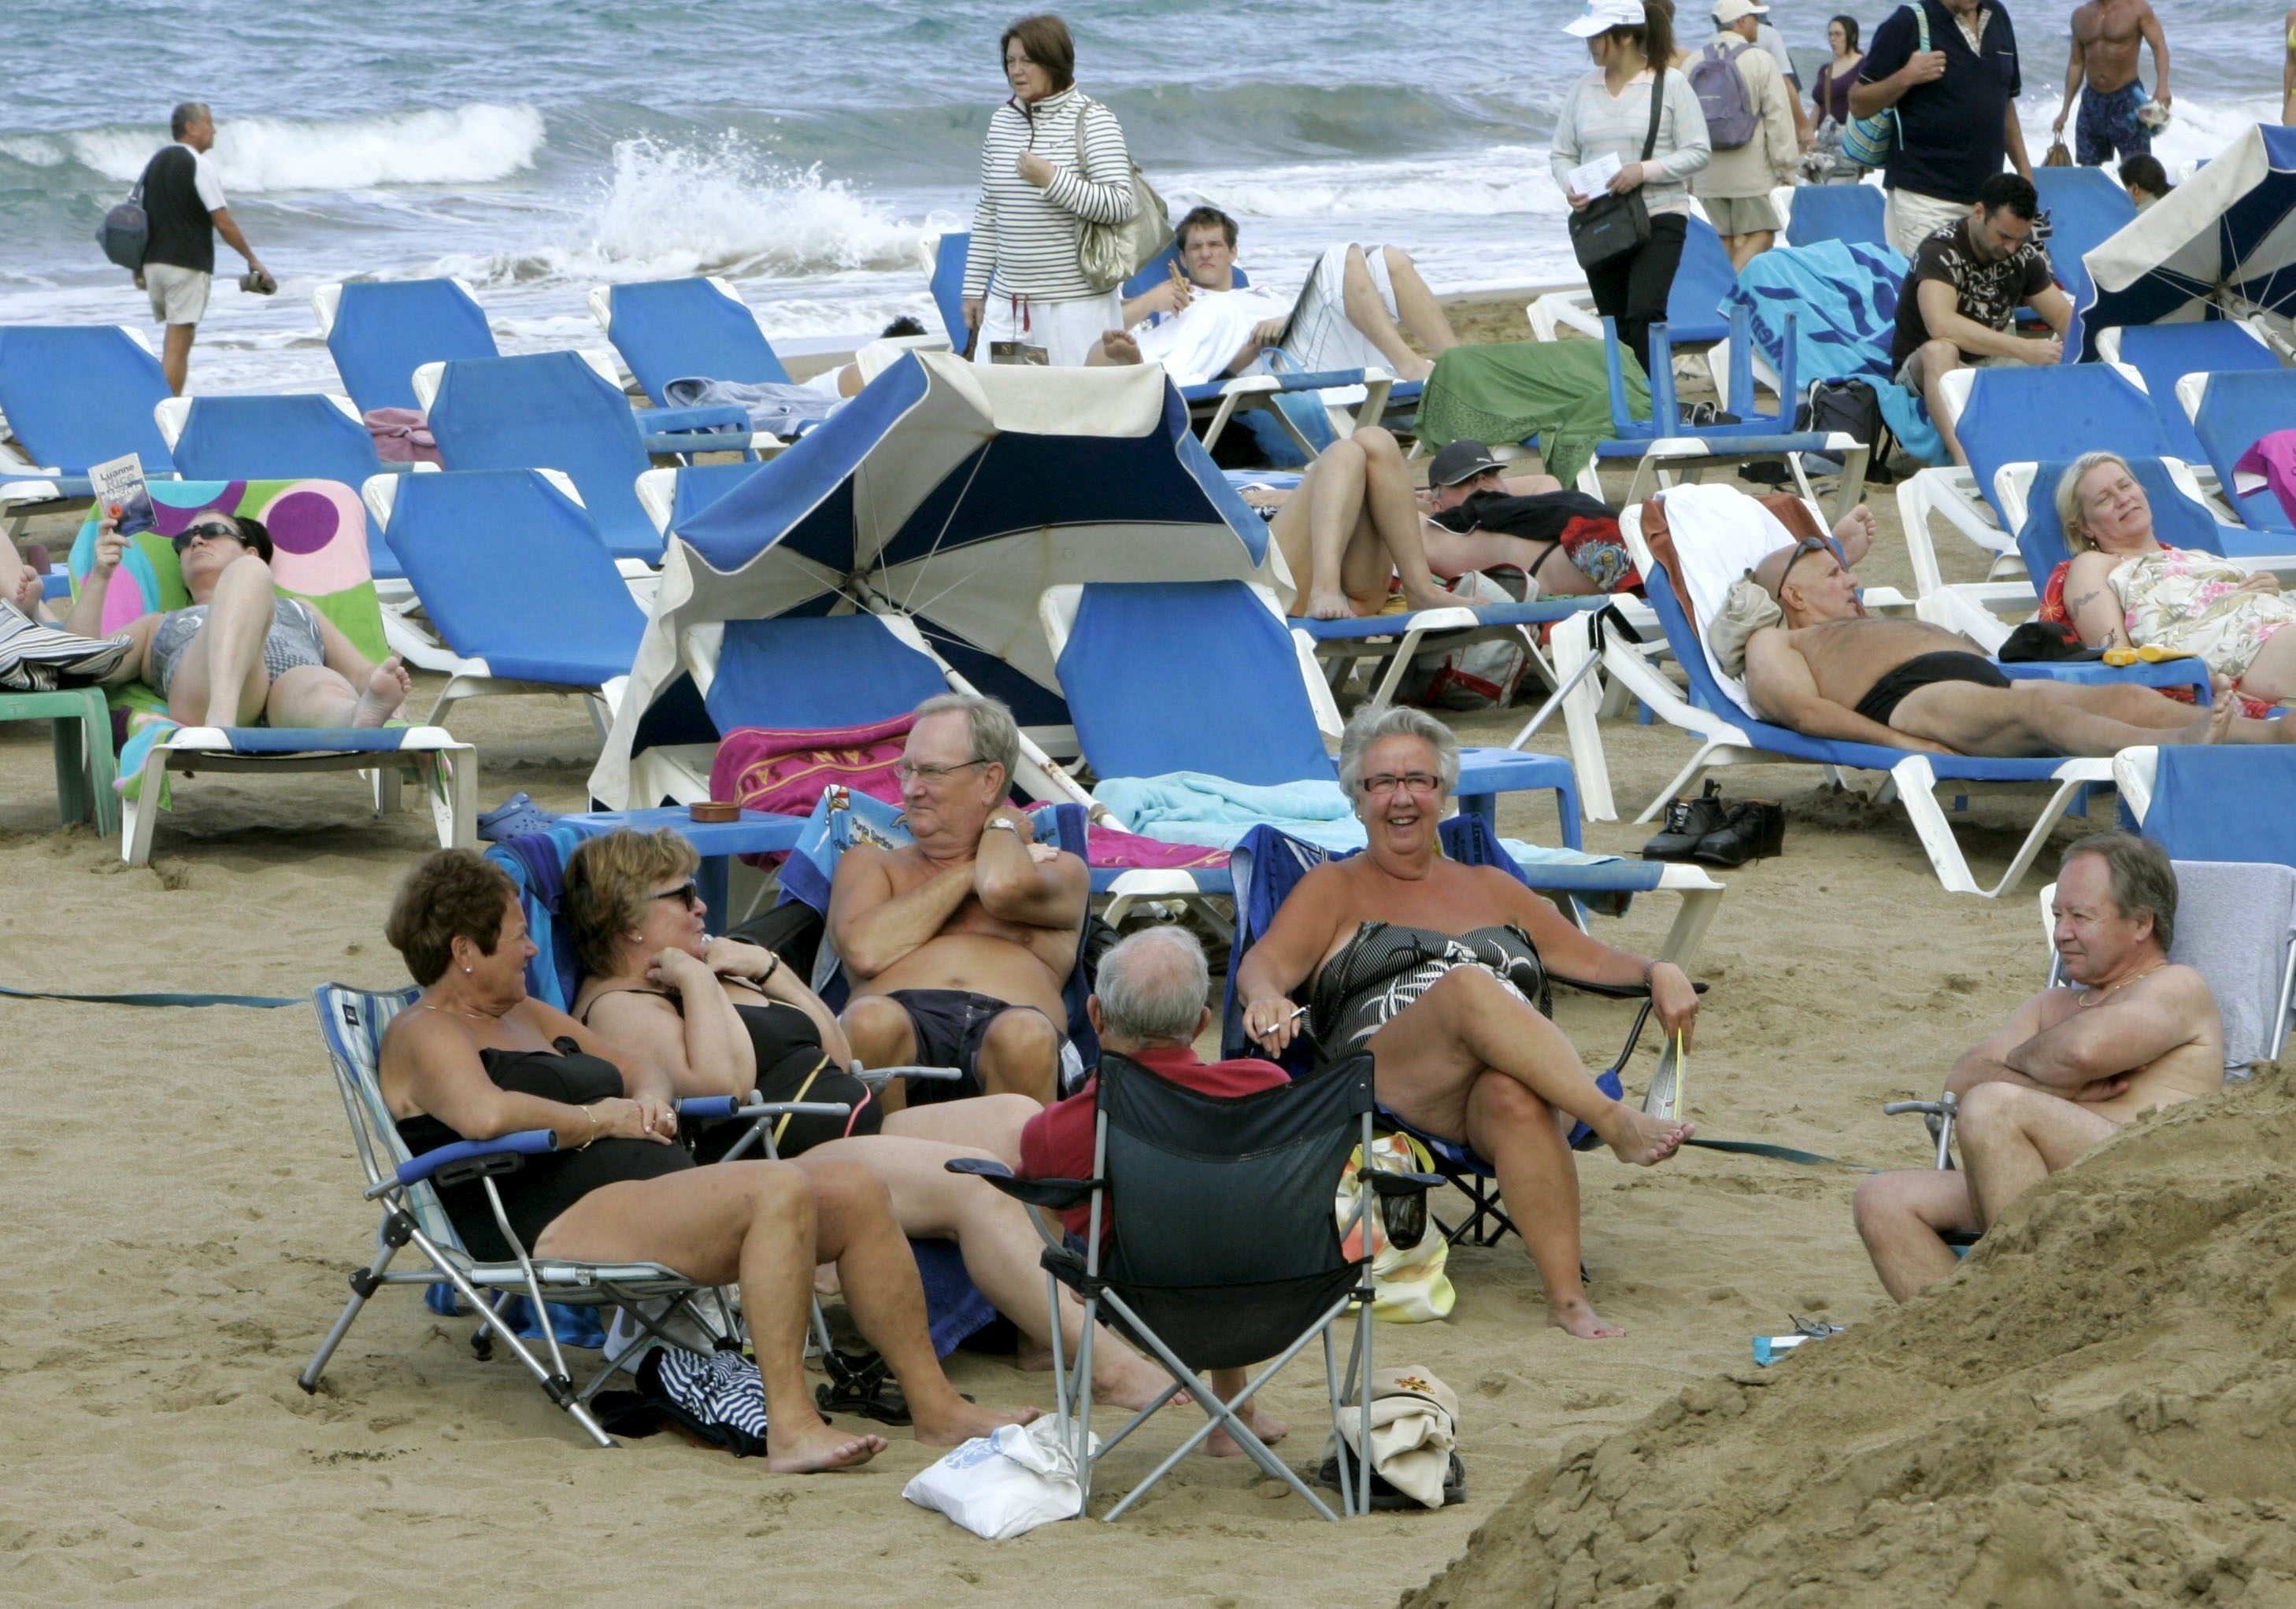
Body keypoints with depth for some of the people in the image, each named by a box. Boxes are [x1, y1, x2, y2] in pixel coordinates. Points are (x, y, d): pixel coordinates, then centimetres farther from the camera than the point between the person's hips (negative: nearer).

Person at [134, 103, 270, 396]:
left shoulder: (156, 161, 14)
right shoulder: (198, 165, -9)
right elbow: (223, 223, -12)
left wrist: (138, 268, 21)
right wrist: (253, 260, -2)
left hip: (154, 262, 7)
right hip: (187, 265, -7)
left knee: (175, 340, 18)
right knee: (178, 345, -6)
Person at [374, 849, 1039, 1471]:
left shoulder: (524, 1014, 27)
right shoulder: (421, 1035, -3)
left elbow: (639, 1069, 32)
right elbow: (485, 1115, -24)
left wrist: (649, 1103, 8)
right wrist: (596, 1120, -10)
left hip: (652, 1188, 10)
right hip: (562, 1225, -10)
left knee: (854, 1189, -3)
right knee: (777, 1189, -30)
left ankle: (935, 1405, -1)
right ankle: (790, 1427, -36)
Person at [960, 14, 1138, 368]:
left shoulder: (1091, 120, -6)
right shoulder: (1003, 120, 12)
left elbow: (1120, 206, -14)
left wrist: (1051, 179, -20)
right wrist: (974, 287, 15)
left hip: (1074, 305, -5)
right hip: (1007, 304, 5)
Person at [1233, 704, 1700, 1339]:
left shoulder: (1490, 888, 32)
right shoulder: (1335, 888, 22)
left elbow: (1590, 958, 28)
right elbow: (1266, 963, 4)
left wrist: (1657, 972, 5)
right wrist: (1265, 997, -20)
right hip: (1387, 1093, -2)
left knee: (1515, 1098, -38)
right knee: (1469, 986, -35)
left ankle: (1568, 1298, -44)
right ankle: (1617, 1123, -41)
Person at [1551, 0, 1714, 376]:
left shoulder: (1670, 85, -4)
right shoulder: (1583, 89, 9)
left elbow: (1699, 153, -5)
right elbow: (1561, 153, 12)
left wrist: (1645, 171, -19)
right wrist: (1570, 188, -10)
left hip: (1658, 218, -5)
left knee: (1644, 313, -20)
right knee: (1617, 326, 7)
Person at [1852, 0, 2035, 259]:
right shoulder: (1906, 24, -5)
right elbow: (1858, 105, -3)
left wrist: (2024, 169, 18)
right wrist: (1905, 78, -19)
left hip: (1987, 193, 5)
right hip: (1924, 196, -5)